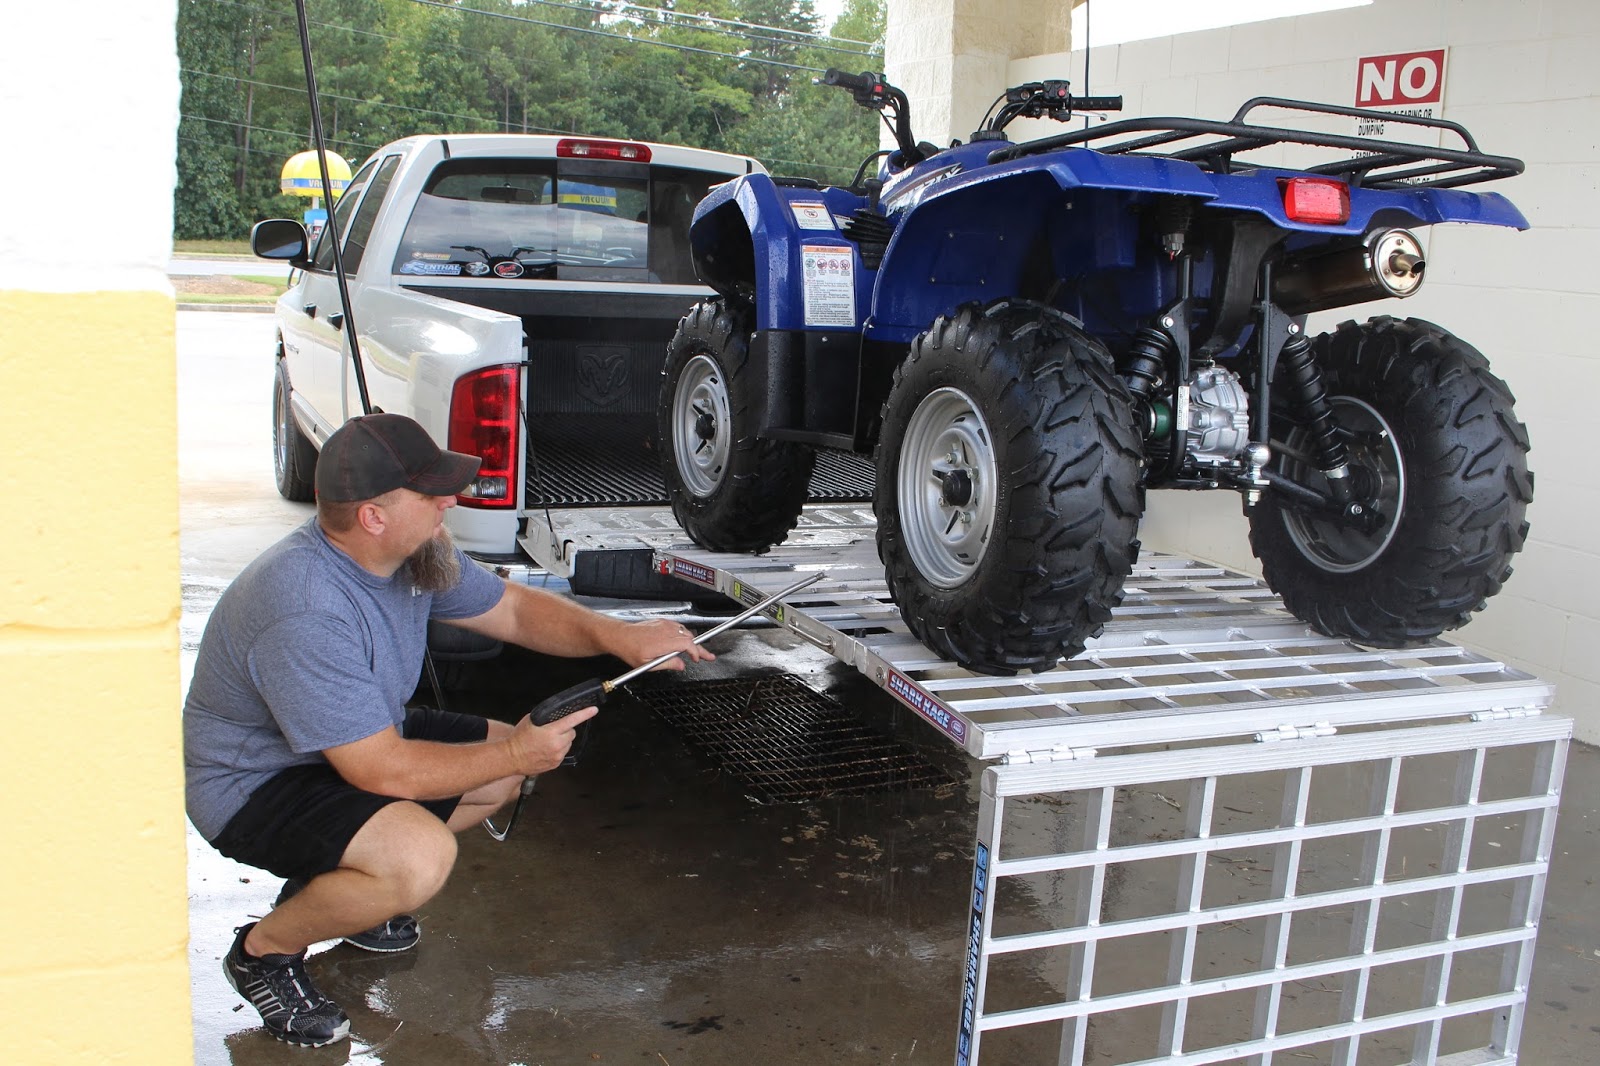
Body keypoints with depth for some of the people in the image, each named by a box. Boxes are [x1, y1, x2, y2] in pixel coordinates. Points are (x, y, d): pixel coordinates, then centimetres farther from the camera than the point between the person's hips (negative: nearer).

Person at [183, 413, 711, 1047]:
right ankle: (264, 949, -3)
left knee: (505, 765, 8)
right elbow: (385, 771, -32)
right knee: (421, 856, -31)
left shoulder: (415, 551, -8)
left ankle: (328, 882, 17)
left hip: (359, 741, 9)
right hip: (252, 784, -9)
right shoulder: (305, 614, -35)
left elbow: (512, 609, 5)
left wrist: (618, 636, -11)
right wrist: (517, 754, -22)